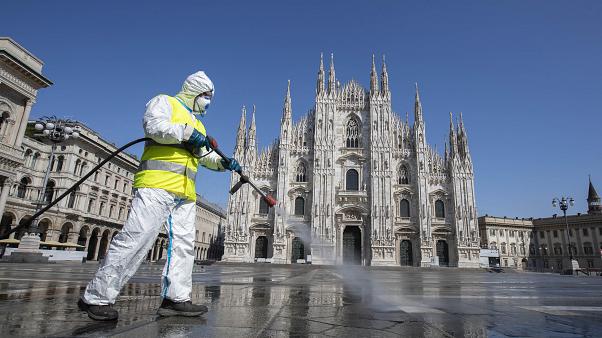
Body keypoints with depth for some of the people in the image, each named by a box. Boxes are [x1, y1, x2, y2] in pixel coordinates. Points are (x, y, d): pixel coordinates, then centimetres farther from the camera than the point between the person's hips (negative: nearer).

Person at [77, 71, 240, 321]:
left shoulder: (197, 125, 31)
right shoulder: (164, 102, 9)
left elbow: (206, 156, 26)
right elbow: (154, 126, -12)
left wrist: (224, 163, 10)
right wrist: (186, 133, -13)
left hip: (185, 192, 8)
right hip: (157, 183, -8)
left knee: (184, 243, 1)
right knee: (138, 237, -14)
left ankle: (176, 298, 5)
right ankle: (97, 297, -5)